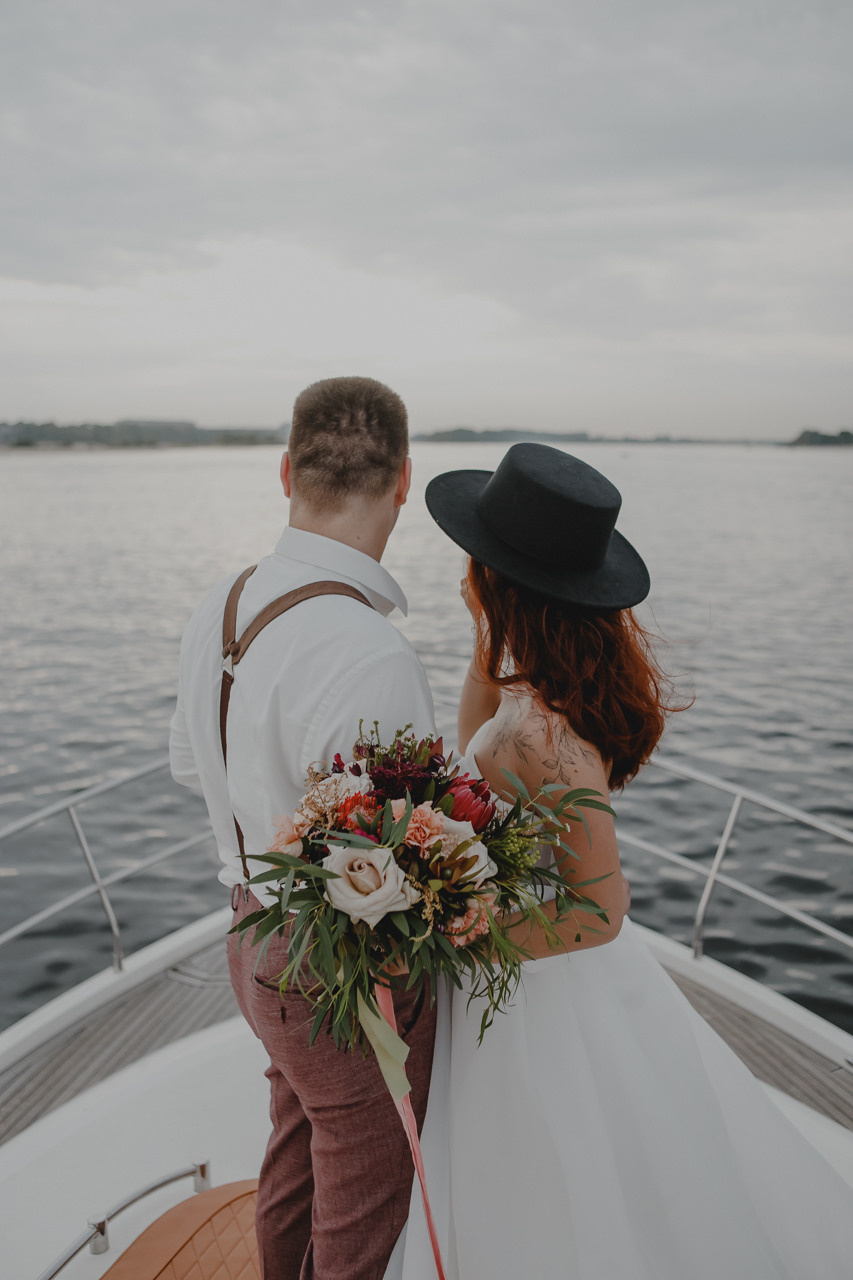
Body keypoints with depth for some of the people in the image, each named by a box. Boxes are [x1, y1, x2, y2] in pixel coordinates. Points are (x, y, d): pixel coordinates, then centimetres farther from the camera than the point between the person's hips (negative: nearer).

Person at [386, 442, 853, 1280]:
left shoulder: (541, 734, -34)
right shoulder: (584, 672, -7)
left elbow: (600, 909, -23)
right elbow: (474, 753, 9)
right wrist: (485, 637, -2)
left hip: (545, 993, -8)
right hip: (548, 983, 8)